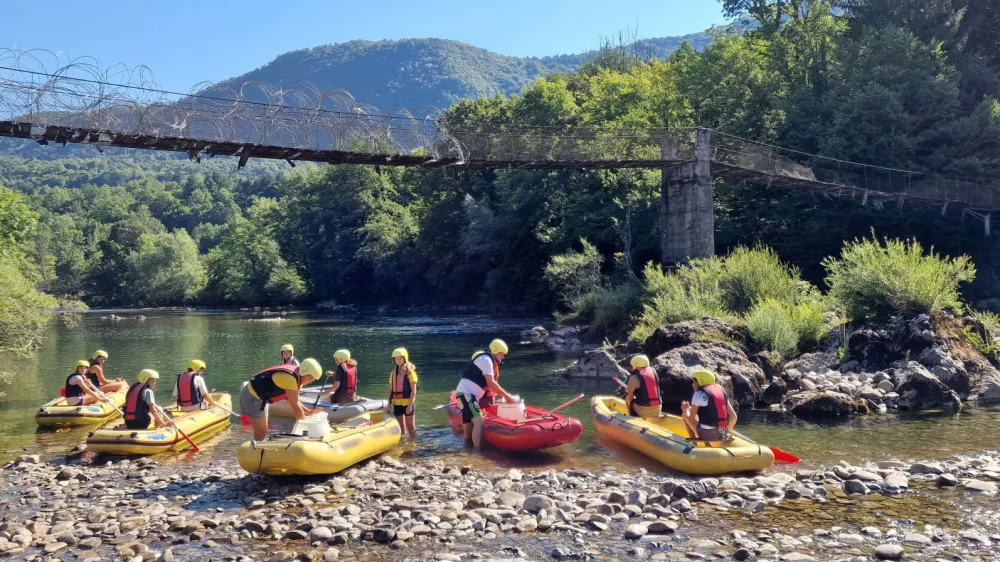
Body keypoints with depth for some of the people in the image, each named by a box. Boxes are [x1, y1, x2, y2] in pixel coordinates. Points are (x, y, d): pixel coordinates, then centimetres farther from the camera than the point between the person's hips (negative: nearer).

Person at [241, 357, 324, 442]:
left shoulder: (296, 375, 2)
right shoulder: (290, 379, -28)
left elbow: (294, 402, 15)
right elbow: (296, 407, -19)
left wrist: (309, 412, 9)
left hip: (255, 394, 10)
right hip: (253, 397, -10)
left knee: (262, 432, 15)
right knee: (261, 434, -4)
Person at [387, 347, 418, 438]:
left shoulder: (409, 371, -8)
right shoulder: (393, 372, 9)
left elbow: (413, 390, -11)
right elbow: (391, 390, 13)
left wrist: (410, 405, -16)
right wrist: (389, 404, 8)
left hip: (407, 403, -5)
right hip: (397, 404, 5)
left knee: (411, 428, 4)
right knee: (400, 428, 13)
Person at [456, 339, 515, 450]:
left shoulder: (489, 361, 20)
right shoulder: (486, 360, -10)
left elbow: (489, 384, 20)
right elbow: (491, 383, -17)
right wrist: (506, 395, -14)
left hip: (469, 395, 11)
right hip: (466, 394, -11)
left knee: (469, 424, 12)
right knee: (479, 421, -23)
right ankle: (478, 450, -29)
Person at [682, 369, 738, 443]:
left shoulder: (699, 394, -7)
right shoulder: (721, 391, 11)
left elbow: (691, 418, -6)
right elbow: (733, 416, 8)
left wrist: (686, 410, 15)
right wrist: (727, 431, 23)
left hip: (706, 435, -7)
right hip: (723, 436, 7)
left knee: (686, 415, 15)